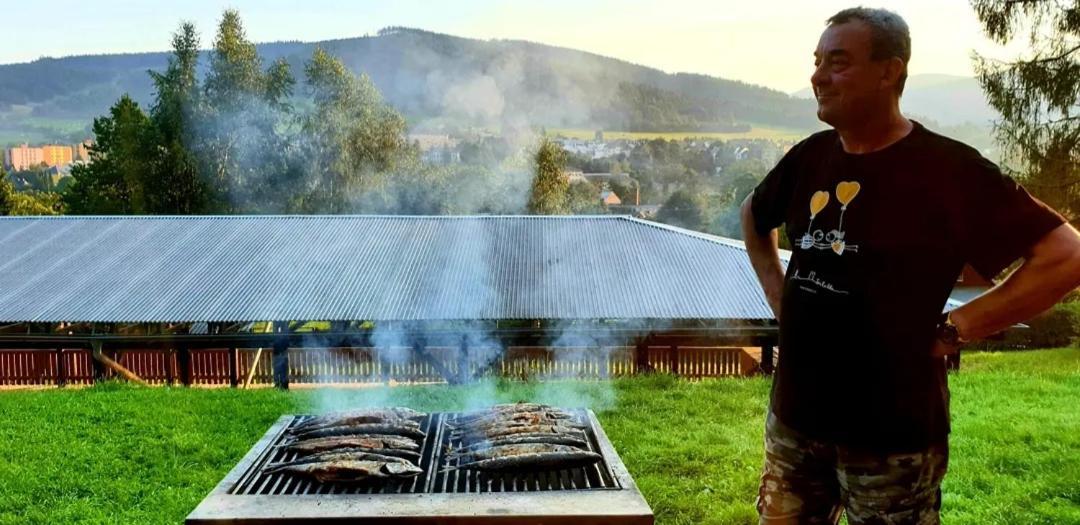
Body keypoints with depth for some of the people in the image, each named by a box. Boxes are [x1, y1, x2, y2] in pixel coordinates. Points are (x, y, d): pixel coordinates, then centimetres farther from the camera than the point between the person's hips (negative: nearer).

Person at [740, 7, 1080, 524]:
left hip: (890, 432, -5)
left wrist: (952, 329, -16)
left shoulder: (948, 167, -14)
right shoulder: (810, 156, 4)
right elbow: (753, 214, 24)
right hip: (794, 414, 6)